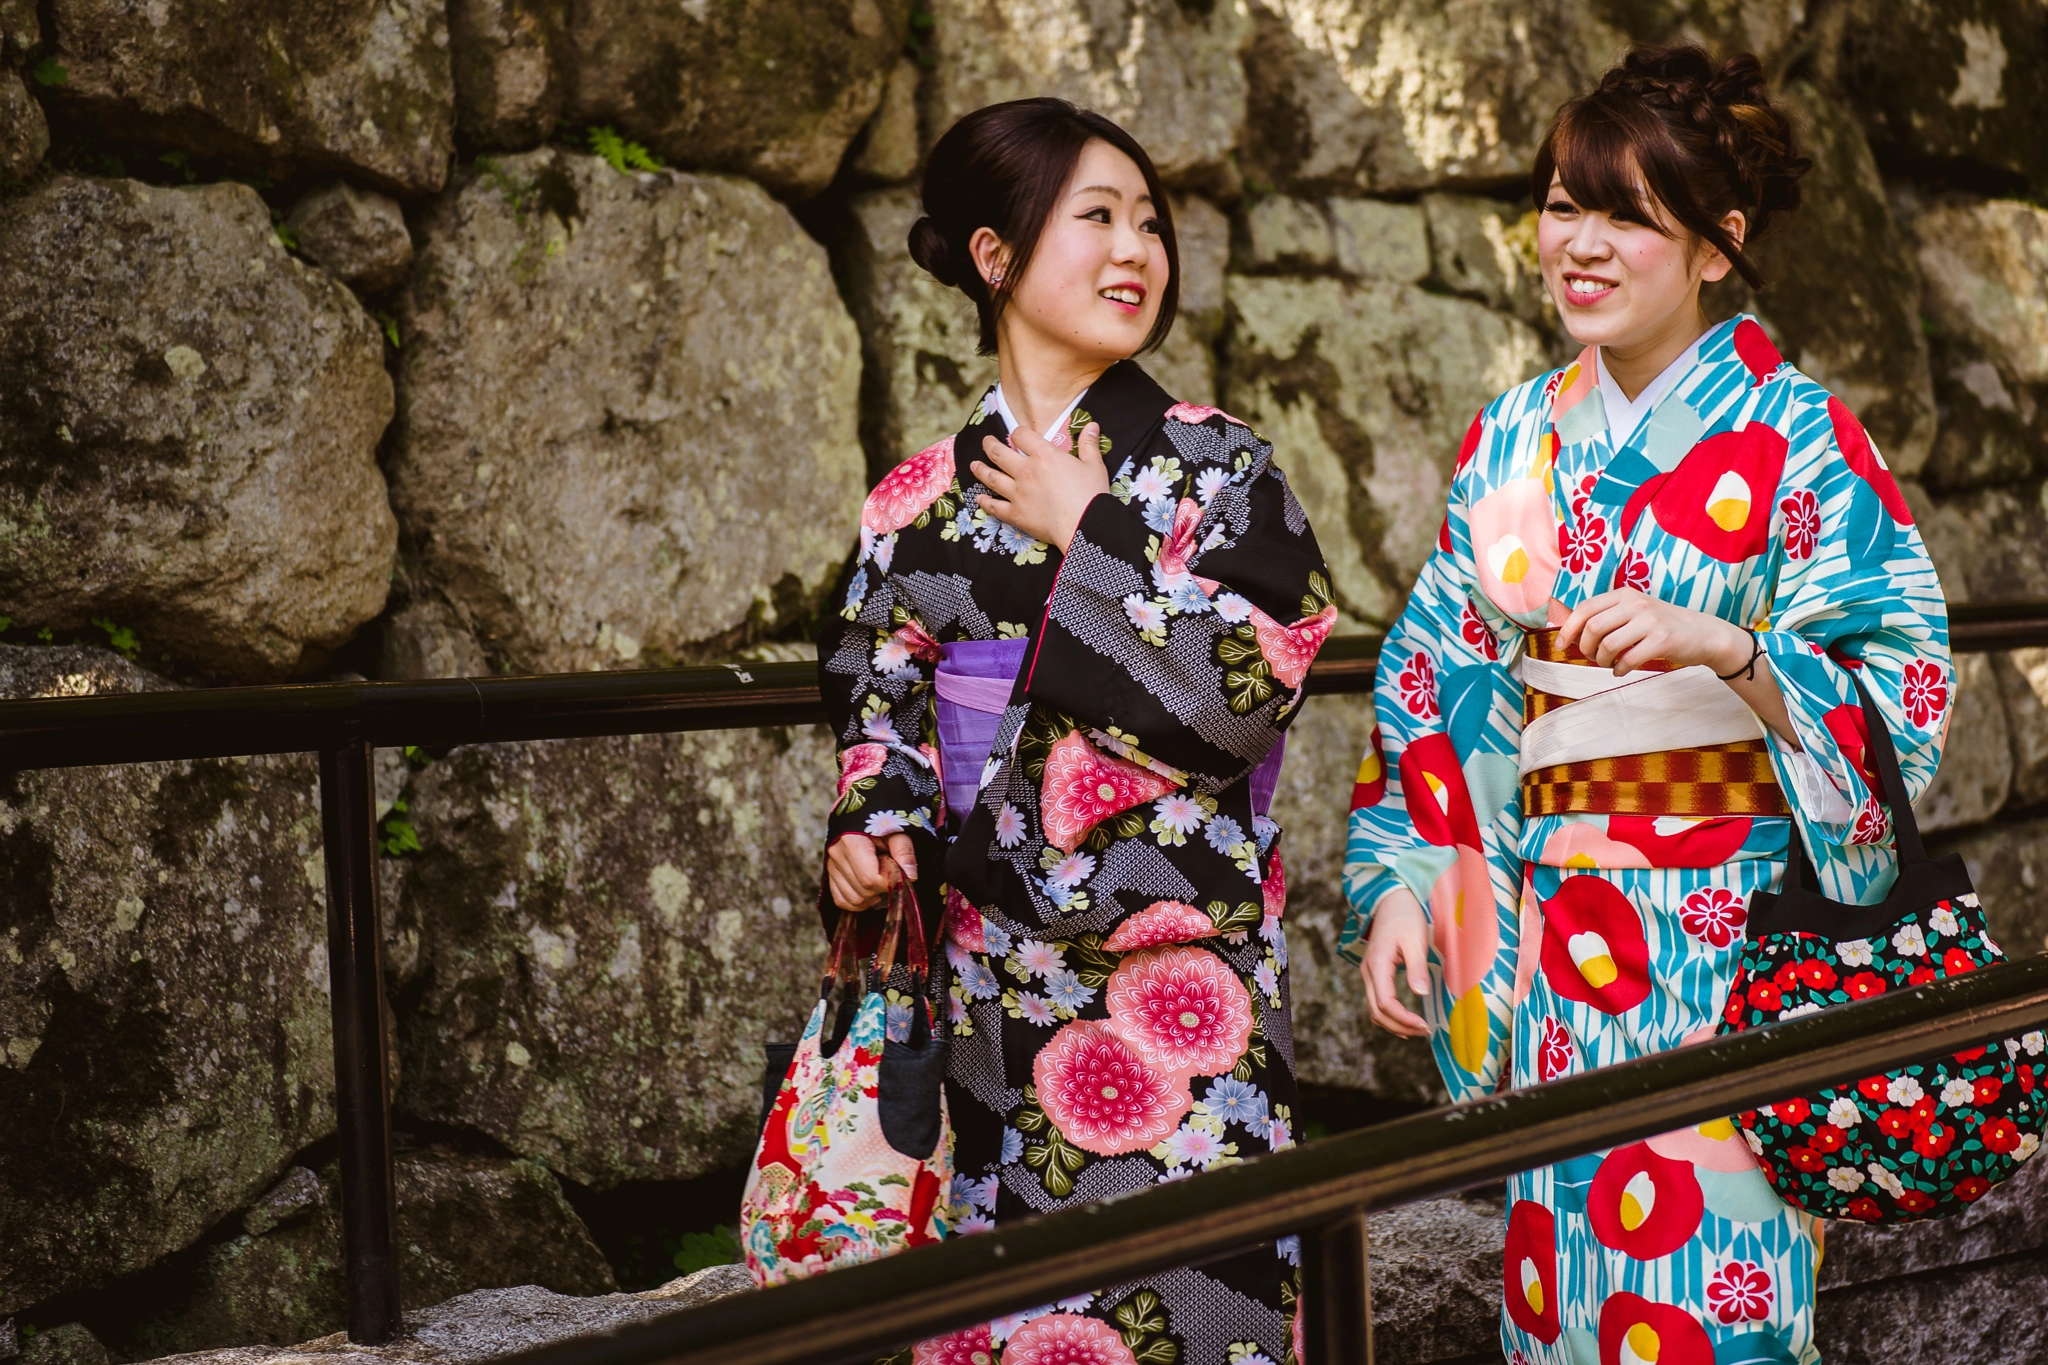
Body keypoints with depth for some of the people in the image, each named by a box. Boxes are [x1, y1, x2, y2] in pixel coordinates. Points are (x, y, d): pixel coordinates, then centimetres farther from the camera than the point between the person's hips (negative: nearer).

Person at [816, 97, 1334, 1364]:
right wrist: (872, 827, -3)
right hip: (990, 985, 3)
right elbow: (883, 700, 16)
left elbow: (1250, 688, -13)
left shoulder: (1214, 464, -2)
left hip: (1176, 981, -3)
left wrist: (1085, 537, -11)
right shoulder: (924, 498, 7)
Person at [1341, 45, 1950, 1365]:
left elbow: (1908, 684, -11)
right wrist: (1401, 881, 4)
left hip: (1737, 922, -4)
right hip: (1561, 931, 4)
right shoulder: (1514, 442, 9)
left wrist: (1722, 645, -26)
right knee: (1565, 1245, 9)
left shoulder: (1799, 438, -6)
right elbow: (1440, 686, 12)